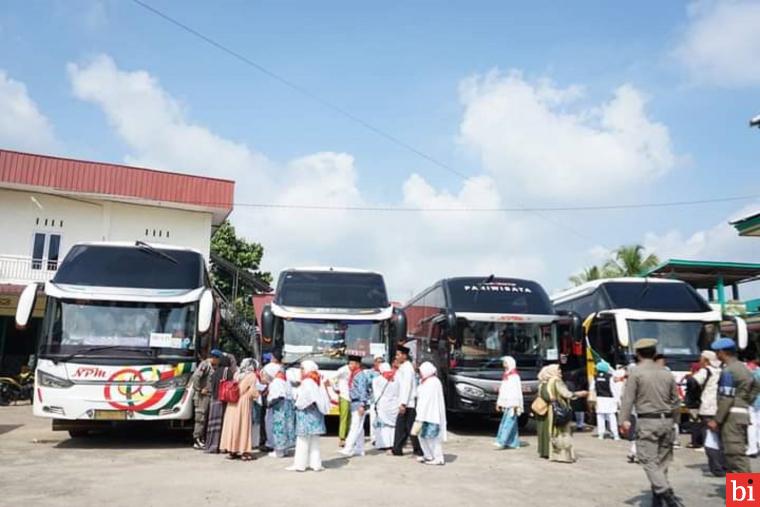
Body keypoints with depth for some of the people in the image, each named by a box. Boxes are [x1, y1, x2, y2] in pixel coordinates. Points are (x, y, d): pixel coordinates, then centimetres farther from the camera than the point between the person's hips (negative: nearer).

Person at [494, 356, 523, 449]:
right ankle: (514, 443, 11)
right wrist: (499, 402, 20)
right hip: (506, 404, 9)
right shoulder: (505, 375, 17)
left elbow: (517, 390, -16)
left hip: (512, 404, -9)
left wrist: (515, 404, -20)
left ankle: (502, 441, -18)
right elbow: (502, 390, 21)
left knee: (509, 422, -12)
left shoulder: (515, 376, -10)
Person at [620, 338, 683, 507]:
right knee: (662, 460, 12)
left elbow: (628, 399, -12)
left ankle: (667, 493, -19)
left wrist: (624, 420, -10)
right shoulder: (667, 373, 9)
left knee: (649, 461, -3)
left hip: (647, 421, -6)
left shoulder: (636, 372, -7)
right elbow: (676, 401, 13)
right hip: (666, 420, 6)